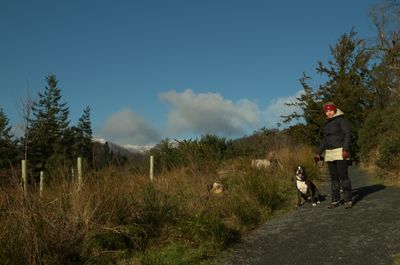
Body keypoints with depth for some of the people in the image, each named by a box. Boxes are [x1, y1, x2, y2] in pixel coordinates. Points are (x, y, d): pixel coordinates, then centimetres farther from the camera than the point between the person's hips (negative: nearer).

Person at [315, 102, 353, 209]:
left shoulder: (341, 120, -6)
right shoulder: (326, 123, 16)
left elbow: (348, 134, -15)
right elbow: (324, 140, 20)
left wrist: (346, 149, -24)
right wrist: (319, 153, 15)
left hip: (341, 152, -7)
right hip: (330, 153, 7)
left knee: (343, 176, -10)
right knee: (334, 177, 7)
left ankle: (348, 200, -2)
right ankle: (336, 200, 12)